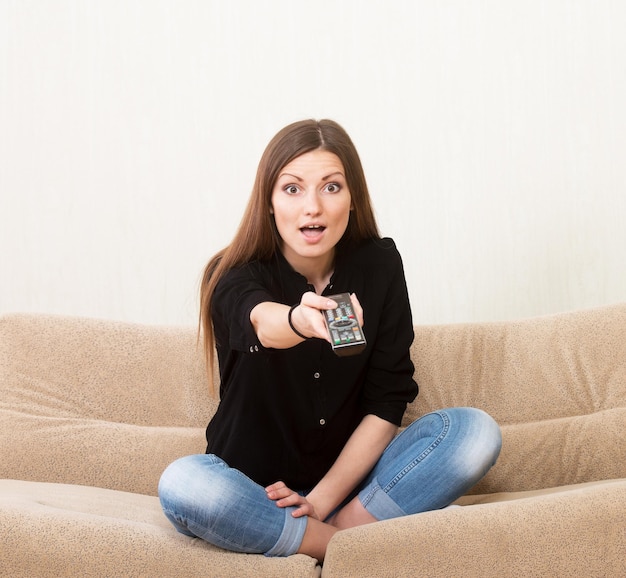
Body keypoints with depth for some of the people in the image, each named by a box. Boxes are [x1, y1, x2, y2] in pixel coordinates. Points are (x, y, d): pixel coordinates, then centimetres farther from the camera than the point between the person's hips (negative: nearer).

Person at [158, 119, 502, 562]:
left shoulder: (379, 266, -3)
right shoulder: (236, 276, -11)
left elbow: (387, 401, -5)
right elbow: (263, 321, -37)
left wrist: (324, 497, -16)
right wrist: (300, 321, -61)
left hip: (348, 479, 2)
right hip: (255, 489, -2)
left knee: (477, 431, -19)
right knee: (181, 484, -35)